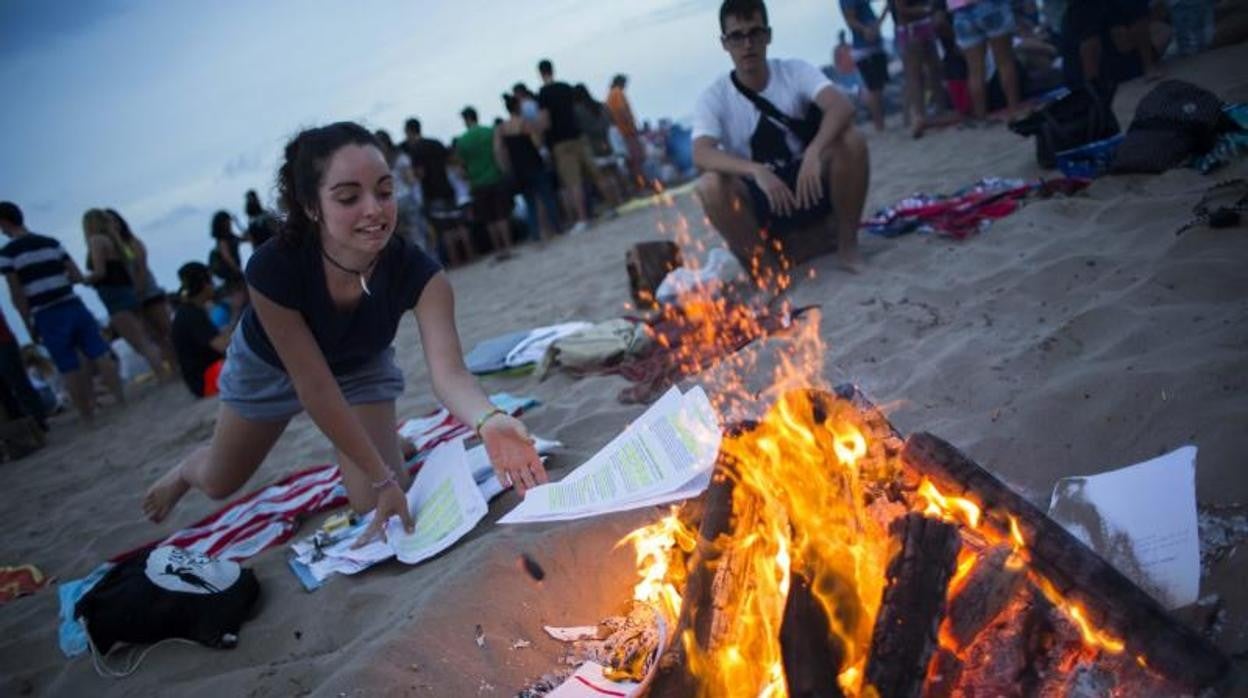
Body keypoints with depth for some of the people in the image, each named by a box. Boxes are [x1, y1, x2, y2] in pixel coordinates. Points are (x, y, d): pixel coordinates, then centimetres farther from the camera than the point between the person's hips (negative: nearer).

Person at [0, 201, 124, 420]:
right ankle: (122, 402, 5)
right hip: (74, 307, 3)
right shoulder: (52, 243, 8)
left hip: (48, 317, -3)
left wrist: (29, 325, 3)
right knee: (101, 357, 5)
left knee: (70, 371, 3)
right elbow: (78, 276, 8)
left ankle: (89, 417, 8)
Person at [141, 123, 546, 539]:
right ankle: (186, 471, 58)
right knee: (219, 483, 19)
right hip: (269, 365, 0)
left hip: (360, 365, 1)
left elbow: (448, 371, -48)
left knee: (377, 504, -6)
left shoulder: (417, 272, -37)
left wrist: (488, 421, -71)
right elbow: (315, 387, -37)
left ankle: (388, 438, 27)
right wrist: (383, 478, -37)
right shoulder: (272, 270, -41)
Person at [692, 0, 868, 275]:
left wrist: (814, 152, -43)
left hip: (810, 184, 1)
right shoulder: (714, 98, -8)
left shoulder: (795, 71, -6)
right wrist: (757, 171, -43)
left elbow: (842, 107, -24)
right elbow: (702, 154, -26)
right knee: (710, 186, -31)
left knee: (850, 140, -26)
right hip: (761, 199, -1)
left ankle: (847, 243, -7)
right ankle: (768, 264, -10)